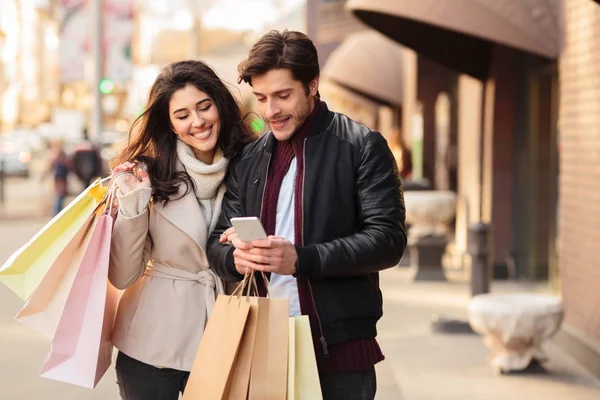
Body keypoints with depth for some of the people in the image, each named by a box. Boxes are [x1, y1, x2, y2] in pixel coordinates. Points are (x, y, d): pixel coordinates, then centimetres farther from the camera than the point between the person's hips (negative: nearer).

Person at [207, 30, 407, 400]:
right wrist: (235, 257, -13)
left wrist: (301, 259, -21)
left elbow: (388, 238, -10)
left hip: (340, 352, -4)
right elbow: (219, 242, 13)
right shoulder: (248, 160, 12)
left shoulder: (362, 146, -2)